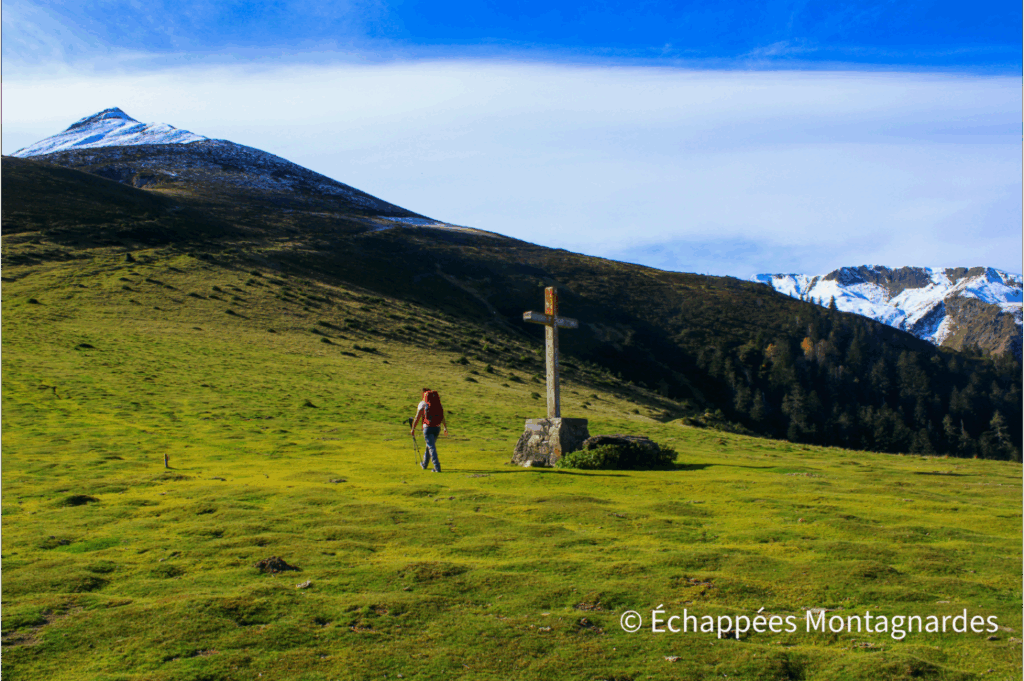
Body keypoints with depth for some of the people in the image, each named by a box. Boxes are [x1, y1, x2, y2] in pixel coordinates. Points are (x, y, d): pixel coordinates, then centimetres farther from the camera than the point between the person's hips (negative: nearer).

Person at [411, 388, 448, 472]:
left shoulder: (423, 404, -2)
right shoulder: (438, 404, 9)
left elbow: (417, 417, -3)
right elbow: (442, 417, 8)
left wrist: (413, 429, 3)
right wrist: (445, 428, 13)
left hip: (427, 427, -5)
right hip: (437, 427, 5)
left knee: (431, 447, -5)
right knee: (430, 445, 21)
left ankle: (437, 467, -15)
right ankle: (424, 464, 37)